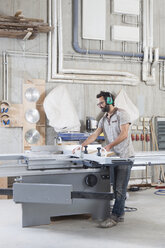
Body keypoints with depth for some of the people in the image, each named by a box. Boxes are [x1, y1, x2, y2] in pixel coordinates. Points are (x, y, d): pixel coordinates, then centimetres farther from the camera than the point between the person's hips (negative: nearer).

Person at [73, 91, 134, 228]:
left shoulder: (121, 114, -7)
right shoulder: (104, 119, 16)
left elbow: (124, 134, -18)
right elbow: (95, 135, 11)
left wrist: (110, 146, -24)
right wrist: (81, 146, -1)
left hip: (125, 156, -8)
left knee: (120, 188, -8)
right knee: (116, 187, 11)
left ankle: (114, 217, -8)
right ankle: (120, 214, 19)